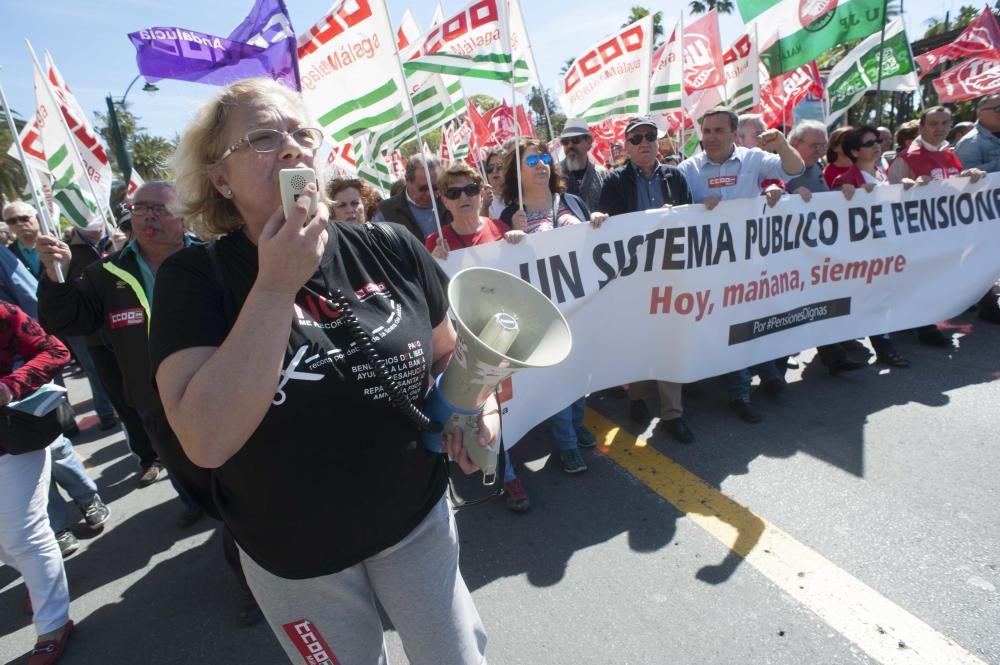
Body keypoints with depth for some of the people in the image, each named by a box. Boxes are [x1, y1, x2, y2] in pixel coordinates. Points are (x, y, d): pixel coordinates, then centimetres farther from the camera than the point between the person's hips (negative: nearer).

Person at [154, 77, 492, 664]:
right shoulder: (194, 278, -14)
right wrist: (275, 286, -29)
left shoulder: (392, 250, -11)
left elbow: (449, 352, 5)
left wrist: (477, 402, -15)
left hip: (419, 519, 1)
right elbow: (207, 442, -27)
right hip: (294, 558, 0)